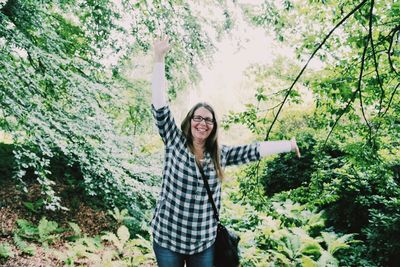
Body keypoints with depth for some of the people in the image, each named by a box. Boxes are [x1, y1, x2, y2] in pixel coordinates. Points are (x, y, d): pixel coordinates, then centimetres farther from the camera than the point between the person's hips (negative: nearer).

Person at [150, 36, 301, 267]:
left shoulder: (220, 154, 2)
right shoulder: (175, 142, -6)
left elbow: (253, 150, 7)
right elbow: (160, 106, -13)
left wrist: (288, 145, 8)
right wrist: (159, 60, -19)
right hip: (167, 237, -2)